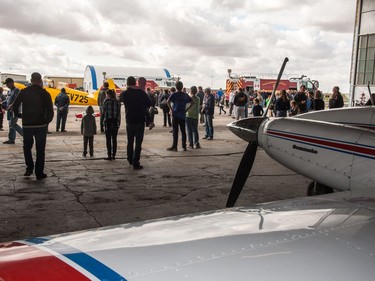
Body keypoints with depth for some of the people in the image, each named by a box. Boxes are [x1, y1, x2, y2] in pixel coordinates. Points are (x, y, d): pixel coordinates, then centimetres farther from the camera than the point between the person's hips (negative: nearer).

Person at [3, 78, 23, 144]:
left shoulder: (16, 90, -9)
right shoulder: (9, 91, 18)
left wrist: (11, 105, -30)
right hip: (10, 110, 9)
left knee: (13, 124, -16)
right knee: (11, 124, 9)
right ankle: (11, 139, 12)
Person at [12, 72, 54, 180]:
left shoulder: (23, 92, 1)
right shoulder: (44, 93, -5)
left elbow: (15, 106, 2)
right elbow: (50, 111, -8)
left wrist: (19, 115, 19)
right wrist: (47, 121, 8)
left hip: (26, 125, 2)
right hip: (41, 125, -2)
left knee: (27, 147, 19)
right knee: (40, 150, 5)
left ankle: (29, 168, 10)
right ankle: (39, 173, 5)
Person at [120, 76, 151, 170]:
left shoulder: (124, 94, -1)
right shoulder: (141, 92, -8)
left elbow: (120, 99, 20)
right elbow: (149, 103, -1)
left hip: (129, 121, 3)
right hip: (140, 121, -3)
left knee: (130, 142, 19)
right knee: (138, 143, -1)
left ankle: (130, 160, 32)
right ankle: (136, 163, -4)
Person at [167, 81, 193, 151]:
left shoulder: (174, 94, -5)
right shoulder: (185, 95, 7)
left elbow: (168, 102, -19)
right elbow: (192, 102, 7)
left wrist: (171, 109, -9)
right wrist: (186, 109, 6)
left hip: (175, 115, -4)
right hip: (183, 115, 4)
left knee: (175, 131, -2)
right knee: (183, 131, 8)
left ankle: (174, 147, 0)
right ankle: (184, 146, 11)